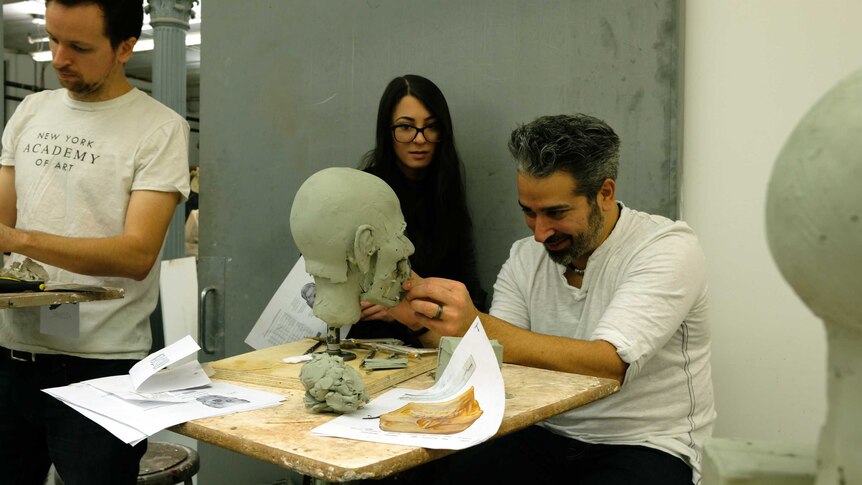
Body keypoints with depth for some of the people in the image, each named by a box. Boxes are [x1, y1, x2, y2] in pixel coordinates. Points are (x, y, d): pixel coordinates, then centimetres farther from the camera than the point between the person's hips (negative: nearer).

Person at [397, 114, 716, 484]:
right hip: (545, 438, 4)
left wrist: (476, 326, -36)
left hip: (643, 448, -3)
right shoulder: (525, 257, 5)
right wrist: (423, 316, -21)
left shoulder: (668, 248, -13)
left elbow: (609, 364, -27)